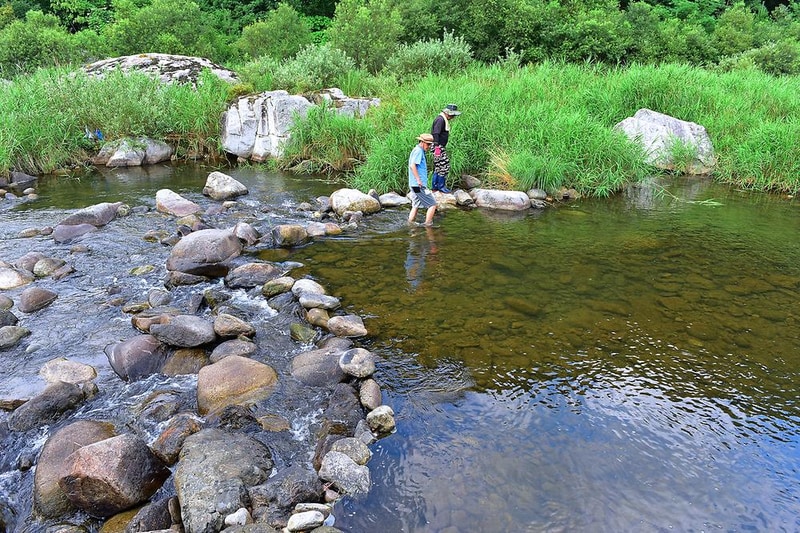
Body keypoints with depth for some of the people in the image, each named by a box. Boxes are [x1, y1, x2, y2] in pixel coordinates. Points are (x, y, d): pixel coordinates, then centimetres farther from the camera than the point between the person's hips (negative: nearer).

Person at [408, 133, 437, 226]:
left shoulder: (419, 151, 19)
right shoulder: (418, 151, -12)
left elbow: (413, 166, 25)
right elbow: (412, 165, -23)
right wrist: (418, 180, -22)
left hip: (415, 185, 10)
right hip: (418, 185, -10)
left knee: (415, 206, 14)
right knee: (433, 205, -4)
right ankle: (428, 225, -1)